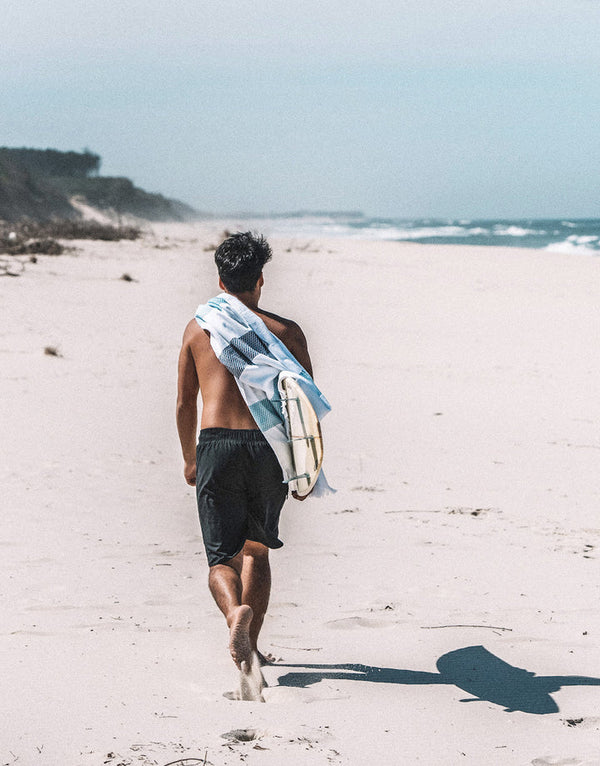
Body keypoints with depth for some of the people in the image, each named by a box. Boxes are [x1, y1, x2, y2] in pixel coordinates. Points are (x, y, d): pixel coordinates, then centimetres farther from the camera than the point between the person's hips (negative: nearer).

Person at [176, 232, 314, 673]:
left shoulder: (199, 329, 9)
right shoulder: (286, 331, 6)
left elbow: (185, 403, 13)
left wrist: (189, 459, 25)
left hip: (216, 446, -1)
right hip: (268, 447, 1)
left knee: (223, 558, 2)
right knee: (256, 550, 20)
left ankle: (235, 610, -30)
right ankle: (250, 645, 19)